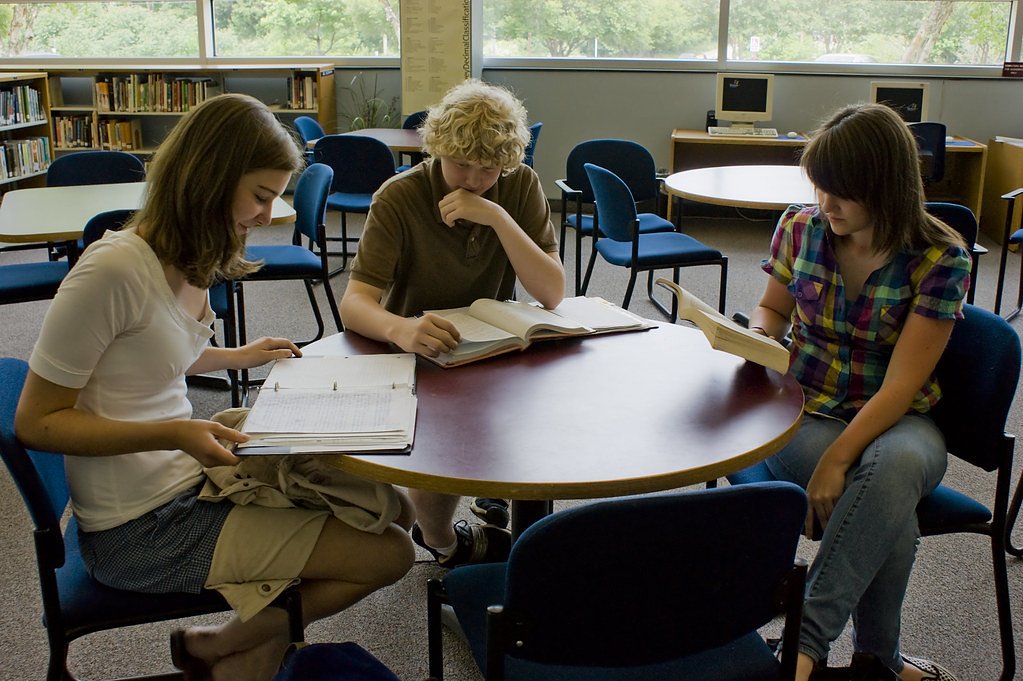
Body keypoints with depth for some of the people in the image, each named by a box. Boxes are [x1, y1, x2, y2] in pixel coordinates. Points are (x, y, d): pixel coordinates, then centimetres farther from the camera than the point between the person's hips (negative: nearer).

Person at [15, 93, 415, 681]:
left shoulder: (186, 259, 4)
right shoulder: (113, 269, -23)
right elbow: (37, 421, -17)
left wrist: (239, 357, 14)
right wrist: (174, 434, -27)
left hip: (186, 482, 9)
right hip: (141, 529, -9)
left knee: (380, 506, 7)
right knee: (390, 553, -9)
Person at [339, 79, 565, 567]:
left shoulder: (520, 186, -6)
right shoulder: (399, 198, -15)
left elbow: (552, 294, -16)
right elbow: (354, 303, -26)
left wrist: (498, 218, -28)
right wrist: (399, 329, -49)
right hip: (416, 354, -3)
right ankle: (441, 541, 4)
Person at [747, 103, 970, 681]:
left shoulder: (940, 258, -11)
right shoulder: (801, 227, -1)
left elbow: (901, 384, -15)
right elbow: (774, 308, 17)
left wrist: (837, 460, -26)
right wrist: (757, 337, -8)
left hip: (896, 421, -1)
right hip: (805, 415, 1)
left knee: (894, 466, -39)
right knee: (892, 518, -29)